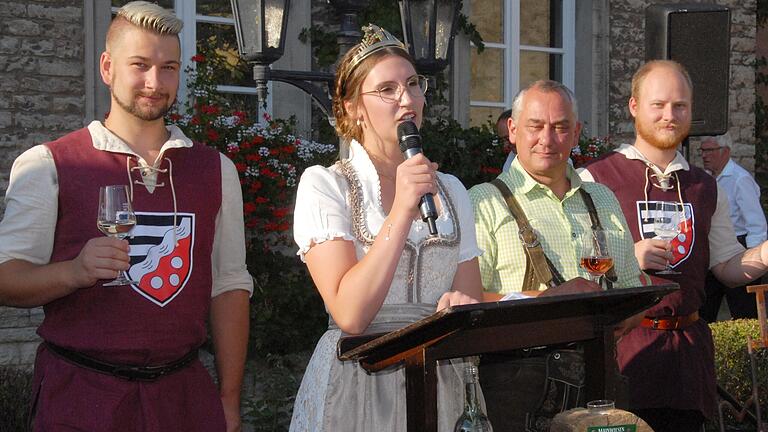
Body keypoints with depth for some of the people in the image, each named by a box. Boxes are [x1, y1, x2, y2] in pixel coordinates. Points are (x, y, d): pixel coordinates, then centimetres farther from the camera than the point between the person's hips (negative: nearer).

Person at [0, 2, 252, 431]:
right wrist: (74, 272, -26)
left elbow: (229, 287, 7)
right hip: (82, 395, -3)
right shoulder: (47, 165, -4)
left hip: (184, 394, 3)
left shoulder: (216, 170, 8)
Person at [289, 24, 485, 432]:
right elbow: (350, 316, -19)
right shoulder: (324, 184, -8)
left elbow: (471, 302, 9)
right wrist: (403, 210, -22)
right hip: (355, 390, -4)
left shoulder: (450, 190, 7)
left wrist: (463, 308, -14)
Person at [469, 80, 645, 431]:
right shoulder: (484, 202, -1)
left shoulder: (602, 200, 19)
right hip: (517, 374, -5)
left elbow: (633, 289, 21)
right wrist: (546, 299, -18)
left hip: (598, 376, 5)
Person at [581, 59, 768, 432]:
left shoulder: (705, 188, 14)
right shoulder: (596, 179, -4)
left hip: (689, 345, 5)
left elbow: (727, 266, 17)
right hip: (621, 342, -5)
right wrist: (627, 258, -21)